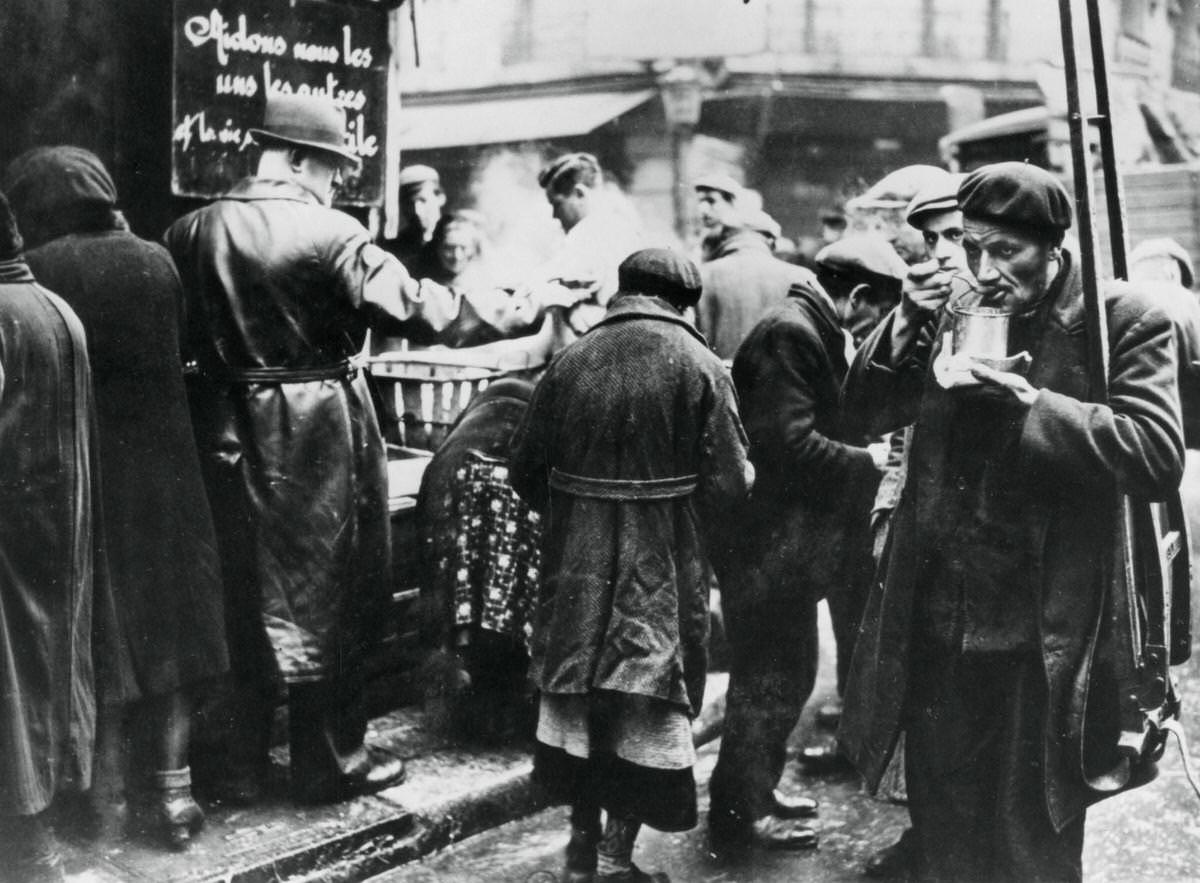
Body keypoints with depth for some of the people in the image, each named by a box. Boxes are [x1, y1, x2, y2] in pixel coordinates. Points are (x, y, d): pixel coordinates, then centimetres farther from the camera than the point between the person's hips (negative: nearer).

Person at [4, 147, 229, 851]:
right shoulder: (154, 261, -2)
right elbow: (176, 359, 3)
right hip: (161, 468, 2)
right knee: (168, 619, 11)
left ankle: (107, 792, 17)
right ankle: (173, 792, 14)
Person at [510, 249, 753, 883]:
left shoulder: (571, 360, 0)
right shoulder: (696, 366, -8)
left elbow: (525, 467, 1)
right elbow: (729, 480, -12)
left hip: (577, 561, 3)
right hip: (663, 568, -3)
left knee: (579, 688, 15)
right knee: (647, 699, 6)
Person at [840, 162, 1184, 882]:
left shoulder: (1123, 320, -9)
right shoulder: (955, 310, 6)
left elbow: (1159, 457, -19)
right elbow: (866, 411, 9)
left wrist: (1030, 400, -26)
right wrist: (909, 324, -8)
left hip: (1043, 640, -4)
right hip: (938, 627, 5)